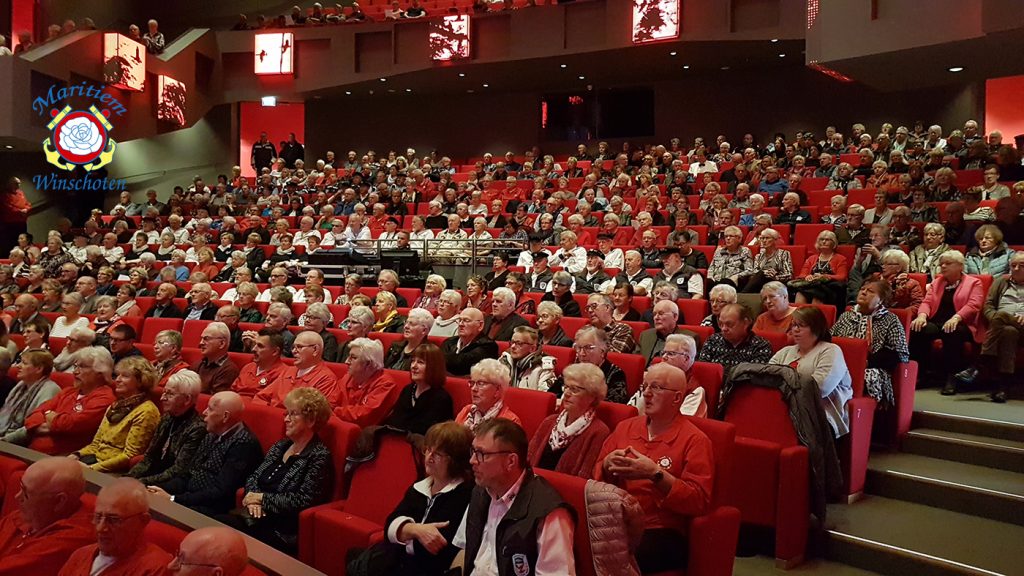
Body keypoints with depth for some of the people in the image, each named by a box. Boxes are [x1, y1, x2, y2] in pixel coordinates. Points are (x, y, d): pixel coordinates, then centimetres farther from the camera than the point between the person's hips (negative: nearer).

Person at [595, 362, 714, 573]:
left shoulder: (695, 441, -1)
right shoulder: (625, 427, 16)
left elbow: (699, 500, -9)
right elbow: (598, 475, 21)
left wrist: (656, 474, -20)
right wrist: (608, 464, -3)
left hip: (661, 531, -4)